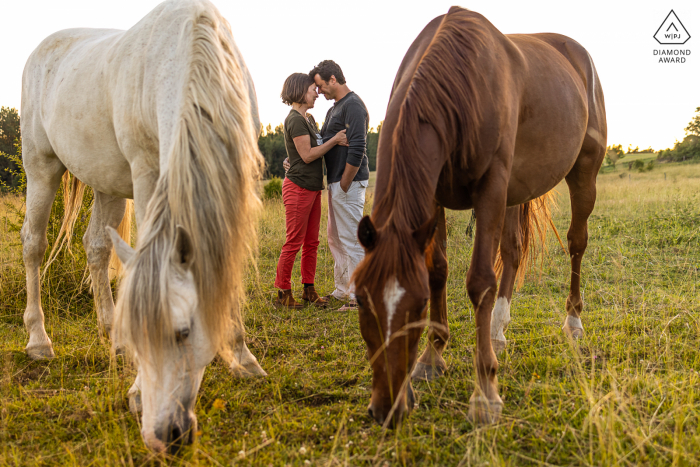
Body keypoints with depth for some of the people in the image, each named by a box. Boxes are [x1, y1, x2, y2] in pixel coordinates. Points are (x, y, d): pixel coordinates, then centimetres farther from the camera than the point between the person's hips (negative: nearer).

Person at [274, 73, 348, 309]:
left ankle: (309, 290, 20)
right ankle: (283, 293, 5)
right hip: (299, 187, -9)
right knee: (294, 243, -4)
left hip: (313, 188, 9)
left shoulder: (309, 119, 16)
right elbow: (307, 155, -17)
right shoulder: (295, 120, -14)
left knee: (311, 242, 12)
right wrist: (334, 140, -13)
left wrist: (337, 141, 0)